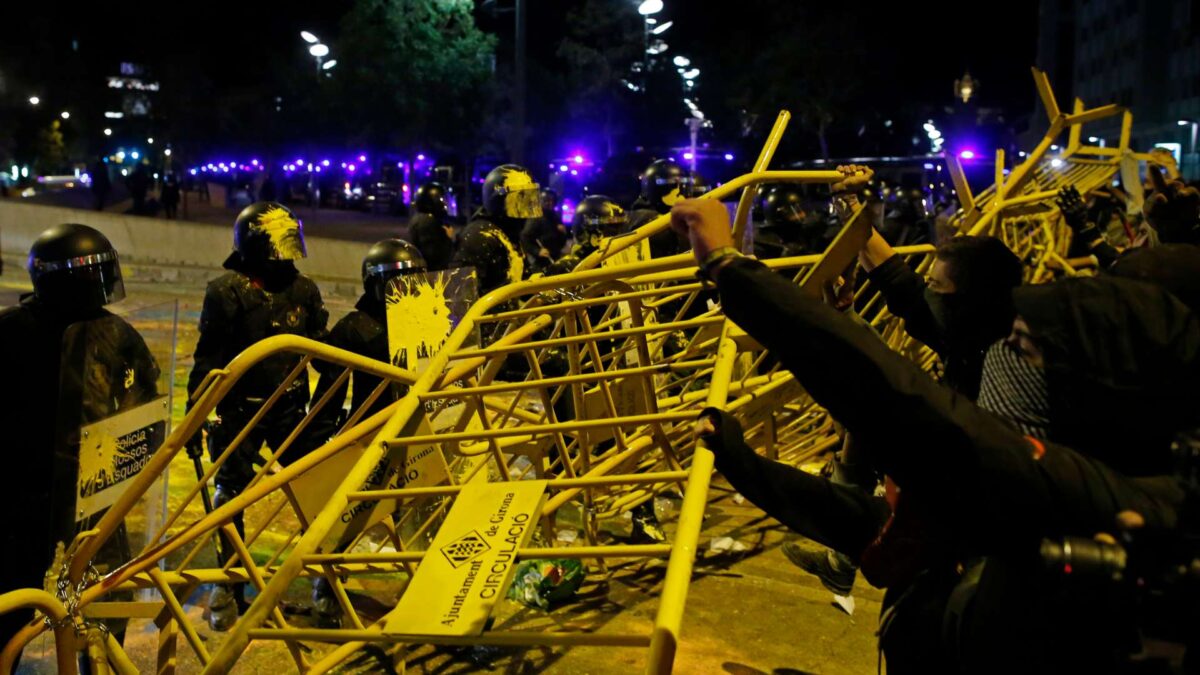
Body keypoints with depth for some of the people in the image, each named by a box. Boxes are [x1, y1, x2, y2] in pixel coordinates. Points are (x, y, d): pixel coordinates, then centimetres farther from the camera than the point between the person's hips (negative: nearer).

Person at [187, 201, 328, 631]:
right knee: (230, 498, 3)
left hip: (290, 407, 4)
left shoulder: (303, 290, 5)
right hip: (239, 412, -4)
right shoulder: (228, 291, -10)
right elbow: (207, 359, -9)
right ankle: (227, 588, 18)